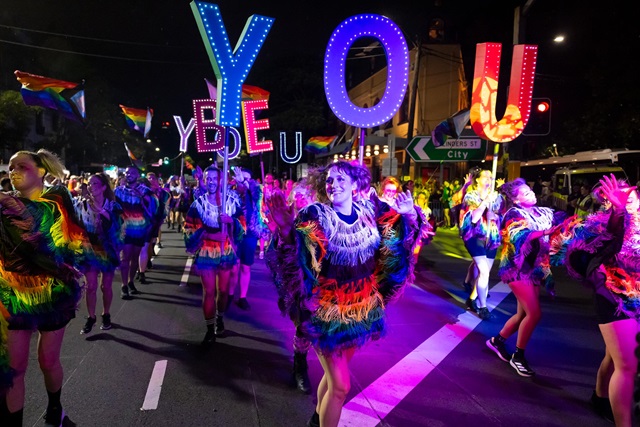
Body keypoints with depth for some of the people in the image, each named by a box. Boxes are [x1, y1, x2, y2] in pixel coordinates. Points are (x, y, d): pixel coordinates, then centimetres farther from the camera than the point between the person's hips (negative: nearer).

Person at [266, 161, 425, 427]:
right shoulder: (314, 215, -16)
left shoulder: (372, 211, -4)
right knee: (340, 385, -1)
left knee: (335, 373, 23)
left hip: (361, 309, 5)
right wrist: (285, 231, -43)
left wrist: (409, 216, -9)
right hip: (326, 311, -5)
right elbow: (294, 255, -26)